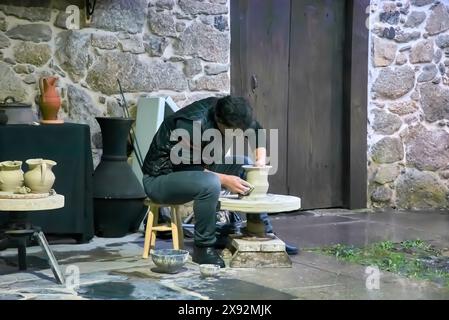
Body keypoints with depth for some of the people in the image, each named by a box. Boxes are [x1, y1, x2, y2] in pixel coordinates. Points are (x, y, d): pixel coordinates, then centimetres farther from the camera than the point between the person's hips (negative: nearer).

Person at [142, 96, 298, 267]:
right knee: (210, 184, -36)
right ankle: (203, 248, -19)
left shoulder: (226, 112, -9)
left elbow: (257, 131, 7)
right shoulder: (193, 123, -31)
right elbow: (185, 167, -26)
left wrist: (261, 160, -8)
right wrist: (225, 180, -28)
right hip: (160, 179, -8)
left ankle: (264, 232, 4)